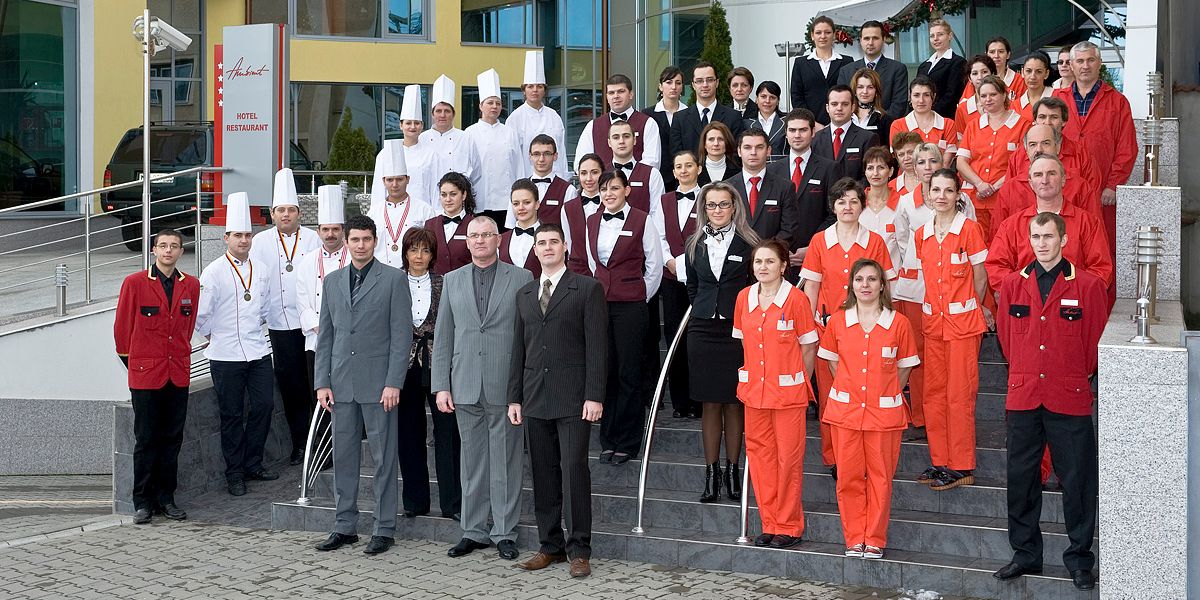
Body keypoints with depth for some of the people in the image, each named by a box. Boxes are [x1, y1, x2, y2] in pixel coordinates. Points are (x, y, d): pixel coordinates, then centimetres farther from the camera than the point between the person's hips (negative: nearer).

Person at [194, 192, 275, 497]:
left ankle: (253, 463, 21)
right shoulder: (214, 272, -8)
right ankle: (234, 474, 11)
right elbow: (200, 315, -5)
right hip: (226, 356, -5)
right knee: (232, 415, 2)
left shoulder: (259, 271, 9)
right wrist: (215, 336, 7)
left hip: (258, 351, 5)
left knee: (264, 406, 4)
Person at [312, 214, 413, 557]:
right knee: (343, 457, 9)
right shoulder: (332, 281, 13)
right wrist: (322, 382, 5)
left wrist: (393, 383, -12)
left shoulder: (393, 279, -2)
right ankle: (344, 527, 18)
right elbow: (325, 336, 13)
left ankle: (384, 529, 8)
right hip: (341, 384, 5)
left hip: (378, 383, -4)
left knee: (383, 459, 1)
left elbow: (401, 334, -6)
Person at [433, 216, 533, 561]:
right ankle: (474, 532, 17)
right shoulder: (452, 281, 12)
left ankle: (504, 533, 10)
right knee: (472, 462, 9)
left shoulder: (520, 279, 2)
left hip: (505, 387, -3)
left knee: (506, 463, 2)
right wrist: (441, 386, 3)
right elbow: (442, 337, 10)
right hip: (465, 387, 3)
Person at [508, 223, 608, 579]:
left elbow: (596, 346, -5)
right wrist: (514, 397, 10)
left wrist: (594, 396, -11)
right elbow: (519, 349, 16)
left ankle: (579, 550, -1)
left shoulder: (587, 289, 1)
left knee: (574, 469, -7)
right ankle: (550, 546, 15)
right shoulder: (524, 294, 16)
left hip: (573, 397, -5)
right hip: (535, 398, 5)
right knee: (543, 474, 7)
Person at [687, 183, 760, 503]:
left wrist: (747, 318, -2)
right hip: (703, 331, 3)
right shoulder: (695, 245, 8)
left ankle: (732, 470, 13)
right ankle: (711, 472, 12)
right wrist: (703, 311, 14)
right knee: (710, 403, 6)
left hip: (737, 331, -3)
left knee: (734, 402, 3)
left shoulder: (748, 244, -3)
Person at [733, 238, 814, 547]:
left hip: (788, 391, -4)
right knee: (760, 456, 8)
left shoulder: (796, 298, -8)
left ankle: (789, 527, 10)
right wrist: (750, 376, 11)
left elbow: (808, 347, -2)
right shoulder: (744, 298, 5)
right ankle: (769, 524, 19)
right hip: (754, 389, 5)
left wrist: (798, 383, 0)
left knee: (789, 458, 0)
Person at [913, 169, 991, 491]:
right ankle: (939, 461, 17)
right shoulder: (921, 235, 8)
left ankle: (961, 467, 3)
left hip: (963, 322, -5)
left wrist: (971, 309, 8)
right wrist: (936, 308, 10)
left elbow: (980, 278, 0)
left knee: (960, 394, -3)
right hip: (932, 321, 5)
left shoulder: (969, 229, -7)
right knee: (933, 392, 7)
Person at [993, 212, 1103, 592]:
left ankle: (1079, 559, 15)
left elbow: (1096, 339, 5)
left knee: (1077, 481, 3)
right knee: (1021, 479, 8)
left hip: (1070, 401, -3)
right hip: (1023, 397, 3)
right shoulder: (1012, 285, 6)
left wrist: (1078, 376, 11)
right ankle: (1025, 554, 21)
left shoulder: (1089, 286, -3)